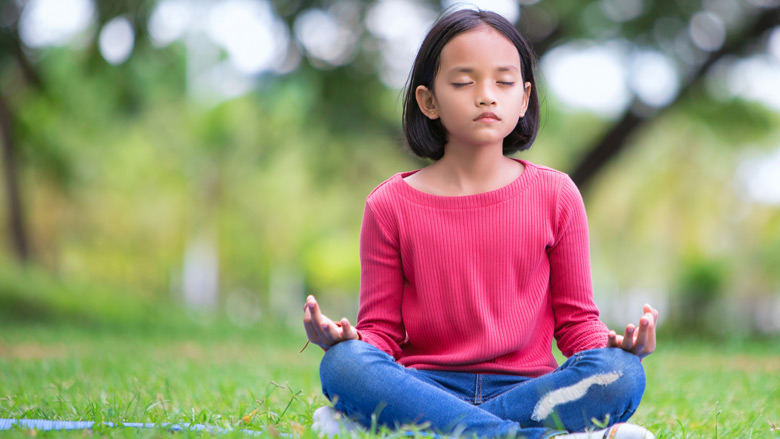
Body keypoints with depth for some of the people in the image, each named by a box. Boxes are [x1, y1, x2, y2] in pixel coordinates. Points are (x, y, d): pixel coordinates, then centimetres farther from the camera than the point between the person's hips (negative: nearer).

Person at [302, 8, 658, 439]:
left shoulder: (555, 195, 7)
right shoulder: (390, 205, 5)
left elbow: (575, 320, 11)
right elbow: (383, 330, 7)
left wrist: (614, 344, -12)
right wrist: (347, 338, -16)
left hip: (526, 386, 1)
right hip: (426, 385, -1)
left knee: (621, 373, -29)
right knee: (342, 364, -31)